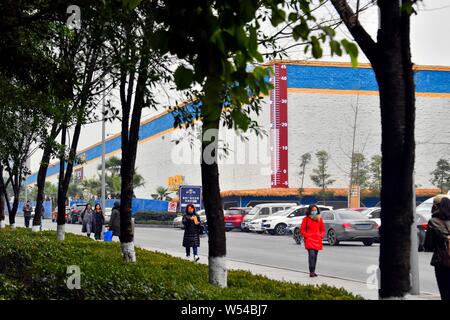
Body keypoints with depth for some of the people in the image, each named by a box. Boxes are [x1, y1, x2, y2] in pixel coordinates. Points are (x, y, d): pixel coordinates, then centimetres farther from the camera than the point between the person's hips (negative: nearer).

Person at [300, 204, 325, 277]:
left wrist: (321, 235, 1)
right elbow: (302, 229, 1)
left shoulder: (319, 219, 11)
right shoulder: (306, 219, -1)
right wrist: (306, 236, -9)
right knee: (312, 255, -18)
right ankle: (311, 272, -18)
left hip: (317, 240, 5)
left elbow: (323, 229, 18)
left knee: (315, 256, 9)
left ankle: (313, 271, 18)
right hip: (309, 240, -5)